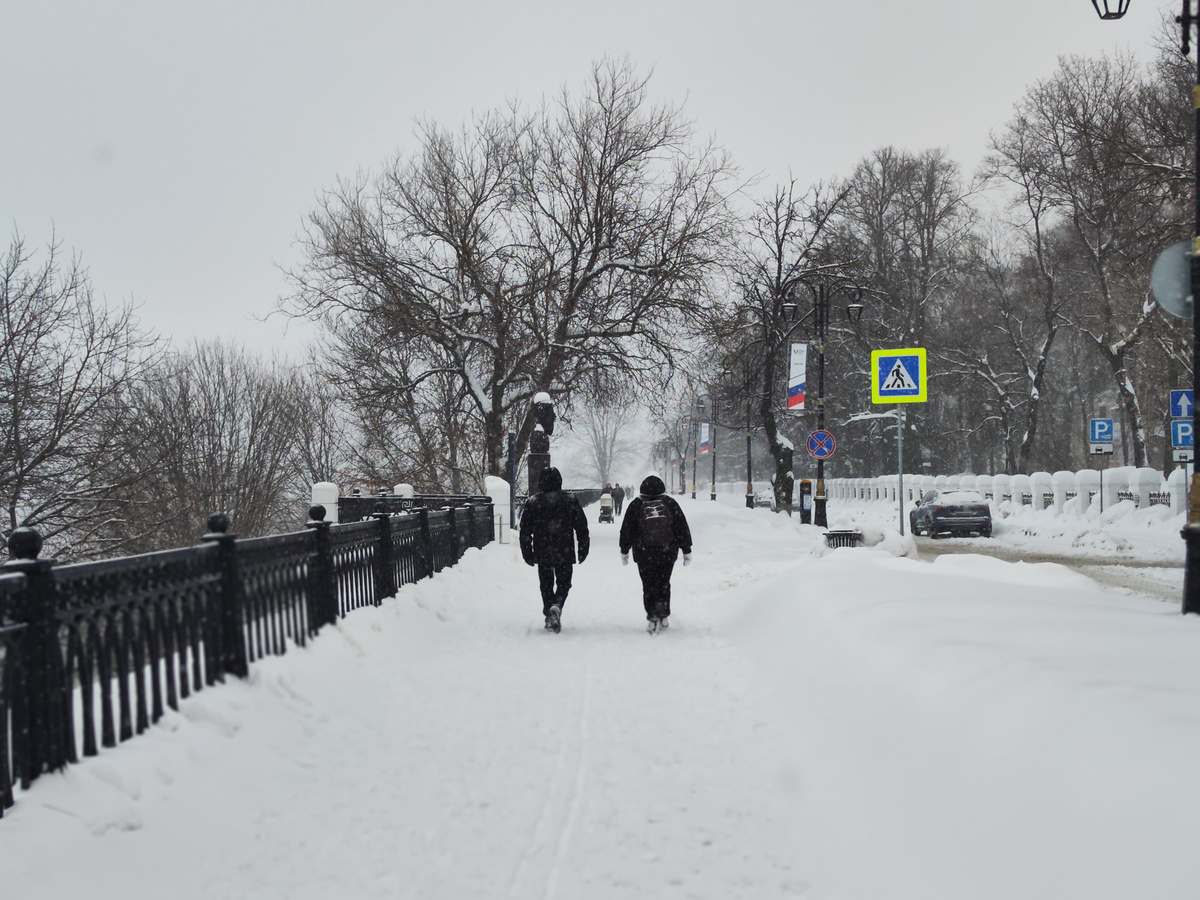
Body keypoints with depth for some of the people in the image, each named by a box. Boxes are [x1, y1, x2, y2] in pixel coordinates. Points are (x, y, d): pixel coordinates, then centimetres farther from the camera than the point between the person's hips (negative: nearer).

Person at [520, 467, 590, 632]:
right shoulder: (570, 501, -2)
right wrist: (583, 549, 11)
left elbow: (525, 530, 3)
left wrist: (527, 553, 11)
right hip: (564, 553, -1)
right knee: (563, 583, 8)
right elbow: (582, 527, 2)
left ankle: (549, 617, 9)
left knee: (546, 584, 13)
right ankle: (557, 606, -20)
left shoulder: (533, 502, 0)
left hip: (542, 553, 1)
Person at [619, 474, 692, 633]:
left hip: (644, 554, -1)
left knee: (649, 585, 6)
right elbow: (683, 528, 7)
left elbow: (626, 530, 7)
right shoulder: (670, 503, 4)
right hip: (668, 552, 1)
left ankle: (653, 617, -2)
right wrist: (687, 550, 13)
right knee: (663, 584, 15)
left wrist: (624, 551, 18)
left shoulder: (636, 505, 3)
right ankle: (663, 615, 13)